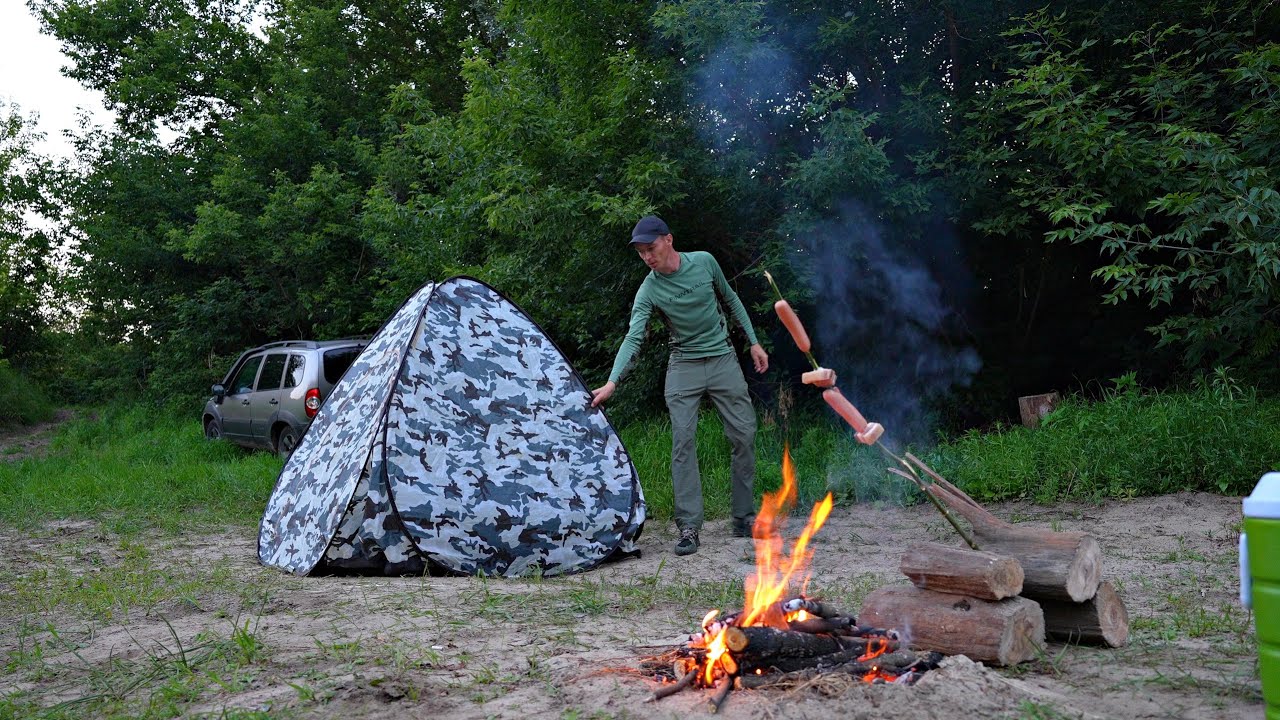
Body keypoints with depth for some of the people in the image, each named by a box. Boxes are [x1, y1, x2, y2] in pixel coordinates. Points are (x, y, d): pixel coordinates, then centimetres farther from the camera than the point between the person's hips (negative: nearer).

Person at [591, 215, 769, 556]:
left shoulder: (704, 262, -6)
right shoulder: (649, 291, -12)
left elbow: (731, 301, 9)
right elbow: (633, 338, -21)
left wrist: (754, 343, 8)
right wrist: (612, 381, -34)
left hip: (723, 359, 2)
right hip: (684, 368, -2)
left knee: (744, 436, 0)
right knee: (683, 442, -12)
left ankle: (744, 519, 12)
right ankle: (689, 528, -9)